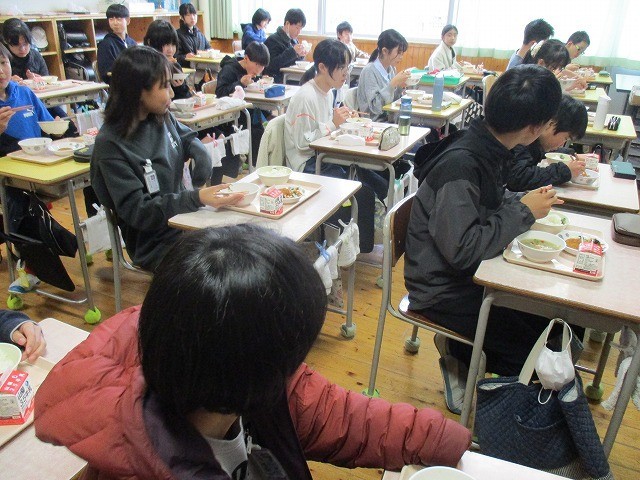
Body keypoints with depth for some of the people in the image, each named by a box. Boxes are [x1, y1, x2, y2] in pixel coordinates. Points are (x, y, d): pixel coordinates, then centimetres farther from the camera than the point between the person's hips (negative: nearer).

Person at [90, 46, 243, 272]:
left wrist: (200, 153, -2)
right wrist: (196, 198, -31)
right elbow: (137, 211, -20)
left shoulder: (162, 118, 1)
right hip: (156, 242, -7)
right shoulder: (111, 145, -18)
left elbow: (186, 136, 22)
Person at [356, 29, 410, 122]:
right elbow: (375, 108, -21)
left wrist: (400, 87, -2)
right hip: (375, 122, -7)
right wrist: (393, 83, -23)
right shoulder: (369, 71, -13)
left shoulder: (391, 68, 8)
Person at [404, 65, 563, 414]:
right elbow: (462, 249, -29)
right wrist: (524, 212, -19)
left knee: (553, 315, 5)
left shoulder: (490, 151, -1)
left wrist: (524, 202, -3)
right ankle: (459, 355, 14)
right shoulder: (460, 165, -27)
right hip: (443, 290, -8)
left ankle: (461, 351, 17)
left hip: (469, 273, 8)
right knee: (538, 345, -8)